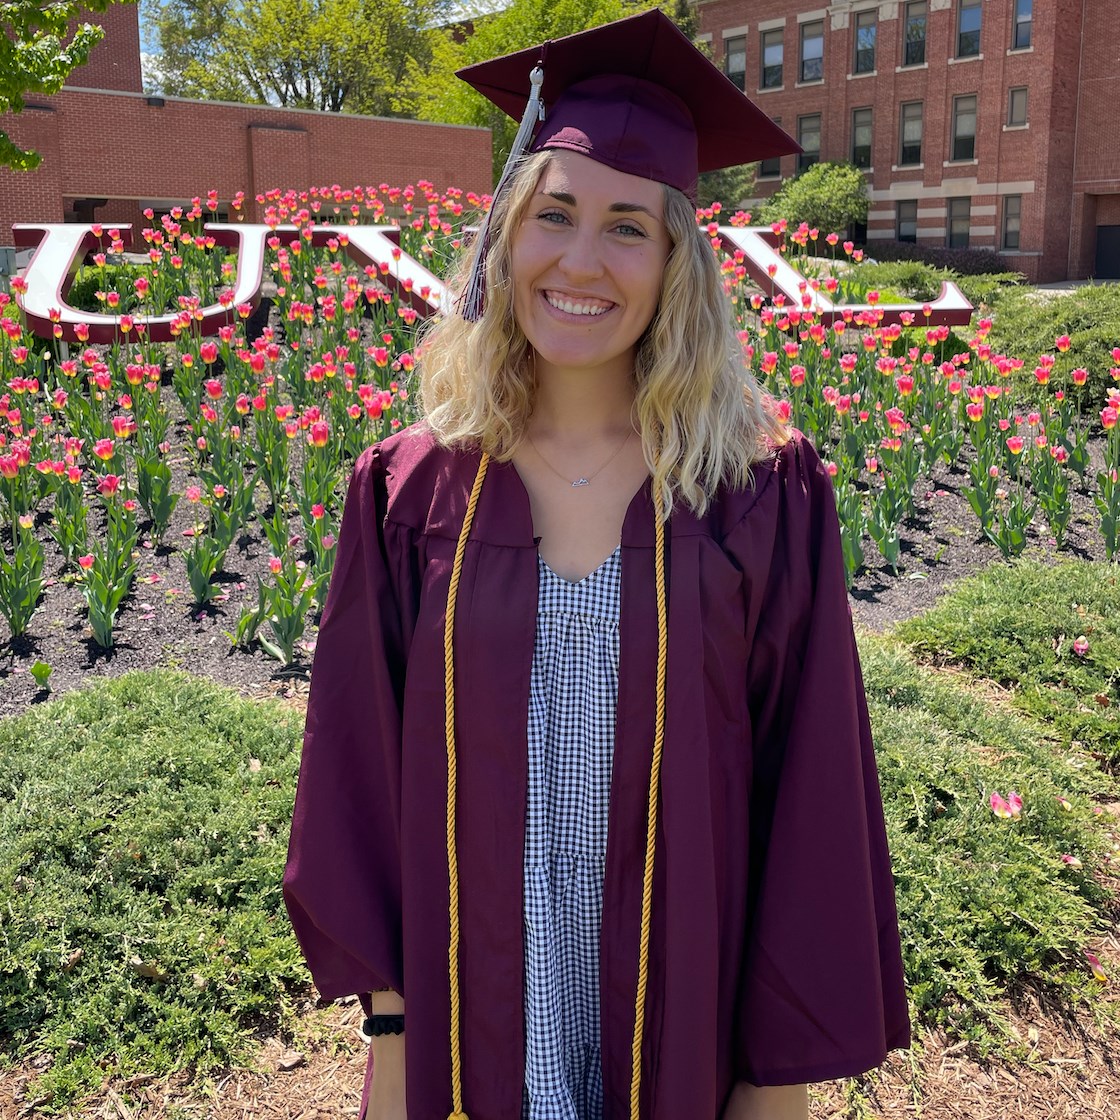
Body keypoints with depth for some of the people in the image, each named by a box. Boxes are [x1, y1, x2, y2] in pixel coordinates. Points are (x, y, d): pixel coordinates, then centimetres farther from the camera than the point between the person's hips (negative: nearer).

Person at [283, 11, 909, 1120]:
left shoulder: (761, 491, -12)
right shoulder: (411, 490, -8)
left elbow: (808, 791, -8)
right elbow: (362, 775, -2)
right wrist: (390, 1030, -1)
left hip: (682, 1016, -1)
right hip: (472, 1014, 1)